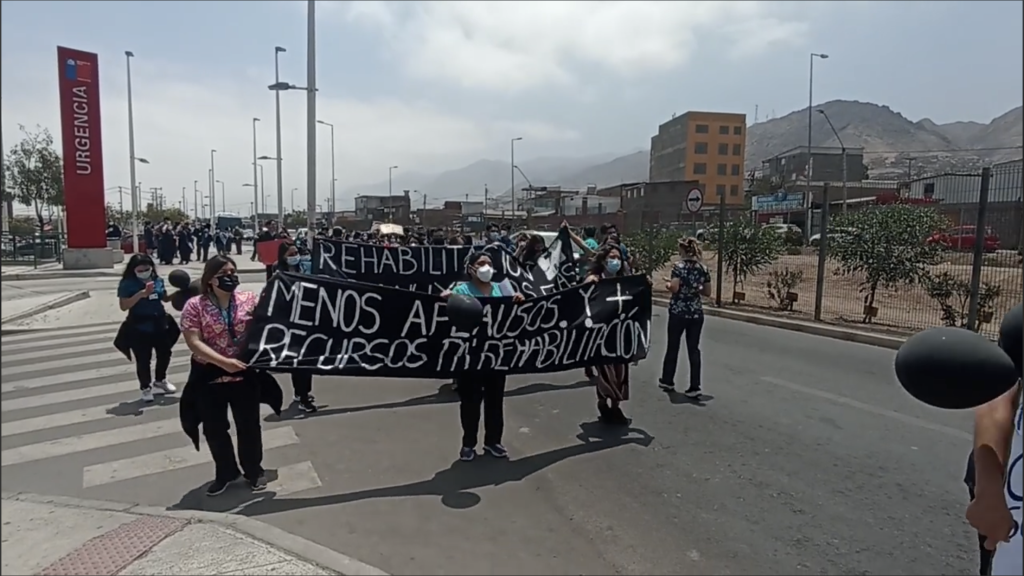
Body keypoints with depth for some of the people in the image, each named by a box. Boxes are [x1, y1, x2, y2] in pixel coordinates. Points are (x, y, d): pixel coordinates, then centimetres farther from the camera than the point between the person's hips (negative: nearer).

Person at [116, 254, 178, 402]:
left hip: (160, 324, 5)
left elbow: (164, 298, 14)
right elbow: (124, 306, -17)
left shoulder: (158, 280, 1)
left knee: (164, 353, 18)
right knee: (143, 359, 5)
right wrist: (141, 293, -27)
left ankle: (160, 380, 42)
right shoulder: (127, 284, -11)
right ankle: (146, 387, 24)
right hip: (139, 327, -5)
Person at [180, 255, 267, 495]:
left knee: (249, 425, 12)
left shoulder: (250, 299, -4)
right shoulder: (194, 306, -7)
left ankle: (254, 470, 33)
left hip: (244, 374, 0)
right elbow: (194, 343, -14)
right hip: (210, 376, 0)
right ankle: (226, 472, 35)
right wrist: (224, 362, -24)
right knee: (214, 428, 13)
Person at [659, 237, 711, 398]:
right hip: (696, 313, 4)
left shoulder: (679, 266, -10)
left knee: (673, 346, 11)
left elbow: (674, 288, -19)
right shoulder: (703, 268, 5)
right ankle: (694, 387, 2)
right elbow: (707, 292, 9)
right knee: (694, 349, 5)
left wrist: (668, 284, 2)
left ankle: (667, 381, 25)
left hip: (678, 312, -4)